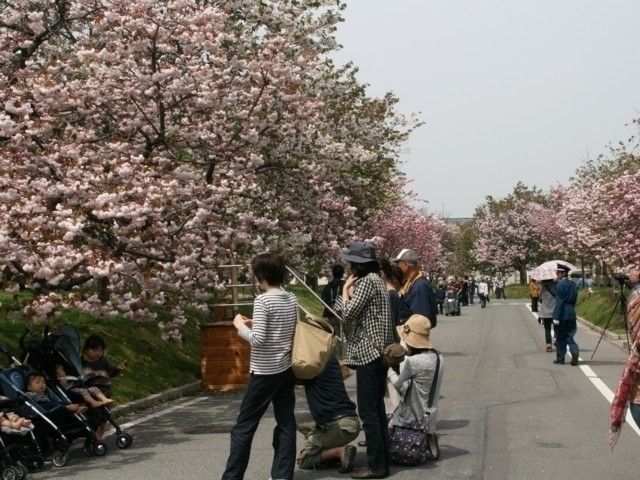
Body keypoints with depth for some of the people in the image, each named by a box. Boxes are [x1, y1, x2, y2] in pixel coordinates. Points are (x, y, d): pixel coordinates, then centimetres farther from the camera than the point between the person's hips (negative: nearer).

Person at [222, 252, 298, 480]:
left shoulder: (263, 300, -15)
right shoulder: (292, 300, 6)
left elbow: (257, 340, -20)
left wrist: (241, 326, -3)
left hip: (265, 372, -7)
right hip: (286, 369, 7)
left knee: (244, 425, 1)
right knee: (286, 423, 8)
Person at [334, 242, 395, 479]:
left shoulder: (367, 281, -13)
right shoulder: (375, 279, 17)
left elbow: (347, 314, -16)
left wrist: (345, 289, -3)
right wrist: (350, 291, 8)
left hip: (368, 352, -10)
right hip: (378, 352, 10)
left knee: (368, 411, -6)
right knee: (377, 409, 13)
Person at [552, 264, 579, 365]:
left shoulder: (560, 285, -14)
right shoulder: (572, 284, 10)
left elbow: (559, 302, -17)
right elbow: (574, 300, 15)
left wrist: (556, 317, -18)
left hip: (562, 315, -6)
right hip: (571, 314, 7)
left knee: (560, 337, 5)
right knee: (569, 335, 10)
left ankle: (560, 358, 12)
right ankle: (575, 352, -11)